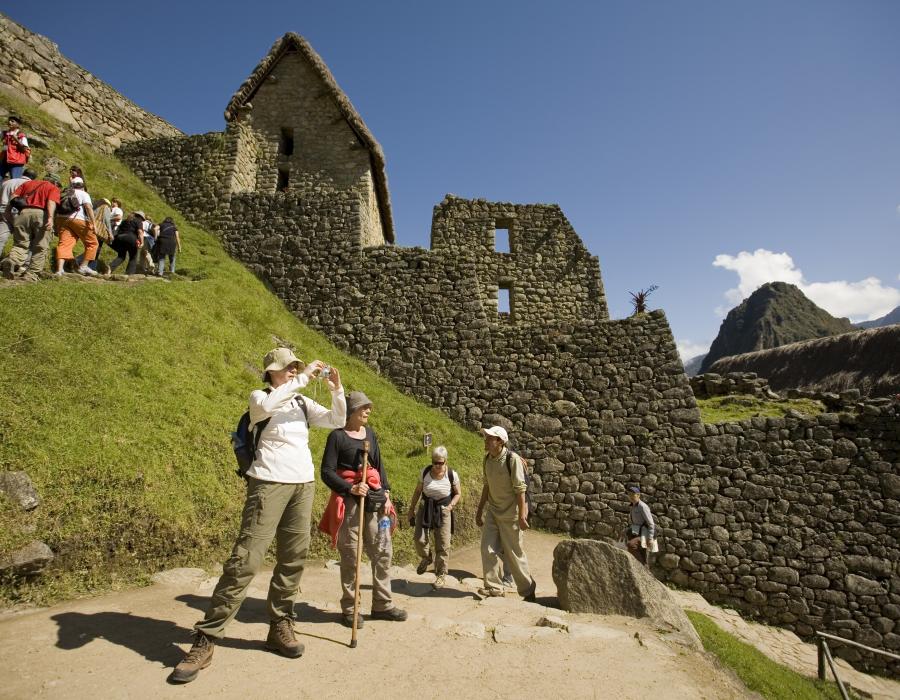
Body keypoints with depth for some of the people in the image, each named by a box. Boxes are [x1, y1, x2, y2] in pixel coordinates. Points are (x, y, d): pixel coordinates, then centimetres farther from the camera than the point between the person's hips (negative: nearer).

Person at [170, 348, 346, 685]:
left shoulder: (304, 403, 14)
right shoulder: (259, 397, 0)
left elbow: (337, 421, 8)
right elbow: (266, 407, -25)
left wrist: (337, 390, -6)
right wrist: (304, 378, -26)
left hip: (304, 484, 5)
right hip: (269, 483, -5)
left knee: (293, 559, 8)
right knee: (246, 559, -10)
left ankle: (280, 626, 21)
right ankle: (205, 639, 0)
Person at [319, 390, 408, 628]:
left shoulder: (370, 433, 12)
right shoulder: (337, 436, -6)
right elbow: (327, 472, -9)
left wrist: (386, 493, 6)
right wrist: (351, 488, -20)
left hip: (374, 498, 6)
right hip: (349, 500, -6)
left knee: (383, 551, 8)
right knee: (351, 555, 1)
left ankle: (382, 604, 21)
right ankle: (349, 609, 17)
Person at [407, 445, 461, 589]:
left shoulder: (452, 475, -10)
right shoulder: (425, 472, -7)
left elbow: (458, 493, 4)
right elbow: (417, 491, 6)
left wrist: (451, 506, -12)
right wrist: (411, 509, 8)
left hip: (443, 511, -1)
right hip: (425, 508, 2)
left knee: (443, 545, 1)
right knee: (419, 539, -8)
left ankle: (441, 575, 20)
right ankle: (426, 557, 26)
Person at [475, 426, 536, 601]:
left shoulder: (513, 459, -20)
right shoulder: (487, 459, 1)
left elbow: (520, 489, -19)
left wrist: (522, 515, -21)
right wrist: (480, 510, 14)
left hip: (510, 513, -6)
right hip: (492, 511, 6)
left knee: (513, 552, 4)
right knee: (488, 548, 3)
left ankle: (527, 589, 24)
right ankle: (493, 586, 19)